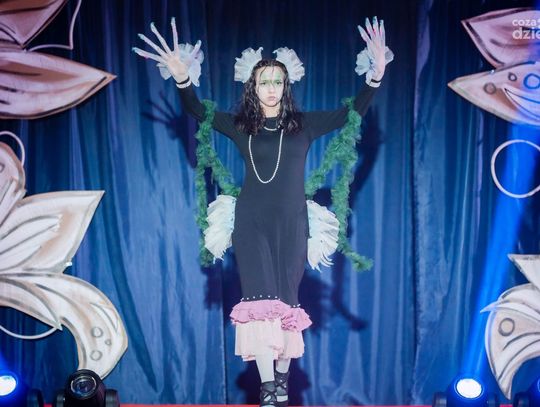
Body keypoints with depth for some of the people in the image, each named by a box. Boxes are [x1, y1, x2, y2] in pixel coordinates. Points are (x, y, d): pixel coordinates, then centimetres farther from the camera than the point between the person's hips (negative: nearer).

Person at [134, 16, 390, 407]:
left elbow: (351, 113, 8)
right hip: (252, 223, 0)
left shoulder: (303, 124, 7)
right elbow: (199, 111, 13)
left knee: (286, 299, 4)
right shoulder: (241, 126, 8)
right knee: (260, 298, -11)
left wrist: (374, 78, -3)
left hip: (291, 223, 1)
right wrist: (183, 80, -2)